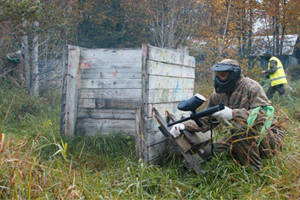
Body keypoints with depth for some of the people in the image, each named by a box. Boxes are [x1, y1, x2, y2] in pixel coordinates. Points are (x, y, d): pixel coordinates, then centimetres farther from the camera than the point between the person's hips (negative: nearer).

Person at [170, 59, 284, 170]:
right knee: (207, 152, -5)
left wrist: (233, 113, -39)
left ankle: (254, 169, -18)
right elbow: (205, 121, 9)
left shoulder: (251, 87, -15)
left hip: (269, 139, -7)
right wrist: (184, 126, -10)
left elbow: (265, 113, -28)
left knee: (241, 124, -34)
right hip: (241, 139, 7)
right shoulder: (218, 96, 4)